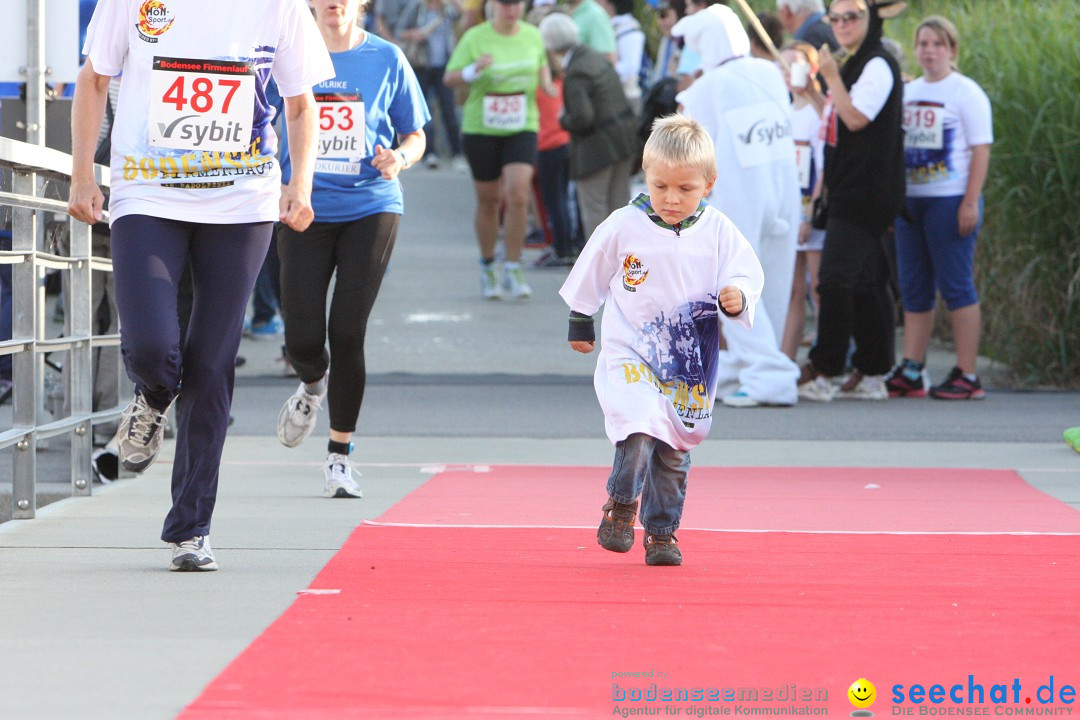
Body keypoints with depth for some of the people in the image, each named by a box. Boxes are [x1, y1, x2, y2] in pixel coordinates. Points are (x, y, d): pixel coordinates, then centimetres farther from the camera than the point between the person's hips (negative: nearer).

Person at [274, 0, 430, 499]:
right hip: (303, 210, 1)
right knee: (302, 340, -3)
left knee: (347, 334, -7)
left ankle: (339, 455, 8)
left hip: (369, 209, -1)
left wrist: (399, 158, -13)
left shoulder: (386, 60, 3)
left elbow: (415, 136, 9)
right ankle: (313, 386, 35)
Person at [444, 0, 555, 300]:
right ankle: (487, 267, 28)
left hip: (522, 128, 1)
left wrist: (546, 83, 1)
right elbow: (450, 78, -5)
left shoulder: (533, 35, 4)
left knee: (518, 195, -16)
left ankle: (513, 270, -7)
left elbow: (542, 64, 22)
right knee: (488, 200, 8)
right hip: (481, 129, -1)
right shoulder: (475, 38, -6)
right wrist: (474, 70, -24)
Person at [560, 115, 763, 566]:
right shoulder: (624, 226, -6)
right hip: (630, 355, -2)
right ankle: (621, 505, 2)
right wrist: (580, 322, 17)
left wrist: (738, 296, -24)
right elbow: (590, 276, 8)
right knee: (639, 433, -22)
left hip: (690, 364, 2)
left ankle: (661, 532, 25)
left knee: (674, 453, 9)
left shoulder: (718, 232, -3)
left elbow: (748, 272, -2)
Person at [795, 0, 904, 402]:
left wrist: (832, 78, -14)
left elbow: (856, 118, -18)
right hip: (850, 191, 10)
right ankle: (871, 375, 11)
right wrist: (813, 94, 13)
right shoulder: (854, 66, 20)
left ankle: (823, 372, -11)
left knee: (837, 278, -12)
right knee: (865, 282, 9)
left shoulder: (878, 65, -10)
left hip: (866, 192, -10)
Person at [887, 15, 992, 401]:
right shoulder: (908, 93, 16)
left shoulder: (966, 93, -3)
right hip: (909, 201, 7)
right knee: (913, 289, 7)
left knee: (956, 287, -6)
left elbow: (981, 150, -8)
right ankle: (909, 373, 9)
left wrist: (970, 203, -16)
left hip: (949, 200, -7)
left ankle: (967, 376, -4)